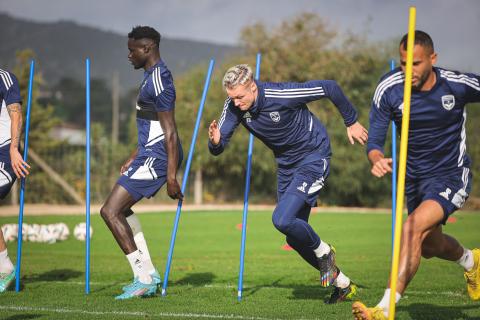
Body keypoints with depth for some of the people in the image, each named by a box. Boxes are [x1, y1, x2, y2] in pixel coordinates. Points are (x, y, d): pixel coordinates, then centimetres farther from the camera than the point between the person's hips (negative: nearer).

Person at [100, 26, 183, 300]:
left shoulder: (158, 79, -17)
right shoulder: (153, 76, 16)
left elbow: (170, 131, -22)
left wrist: (172, 176, -24)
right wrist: (133, 159, 29)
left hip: (156, 158, -11)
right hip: (150, 154, 11)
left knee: (110, 211, -10)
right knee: (121, 208, 21)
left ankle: (145, 279, -8)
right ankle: (149, 274, 20)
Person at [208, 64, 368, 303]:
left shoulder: (282, 95, -29)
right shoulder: (233, 106, -12)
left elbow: (329, 88, -17)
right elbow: (217, 148, -10)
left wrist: (351, 122, -4)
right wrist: (215, 141, -35)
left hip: (313, 158, -7)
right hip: (286, 165, 7)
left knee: (282, 219, -24)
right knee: (295, 237, 10)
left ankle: (323, 251, 5)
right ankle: (341, 283, 26)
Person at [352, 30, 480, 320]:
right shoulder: (388, 90, -16)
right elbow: (375, 141, -13)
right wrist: (377, 159, -36)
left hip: (451, 176, -5)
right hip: (413, 177, 5)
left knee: (413, 228, -29)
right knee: (429, 246, 24)